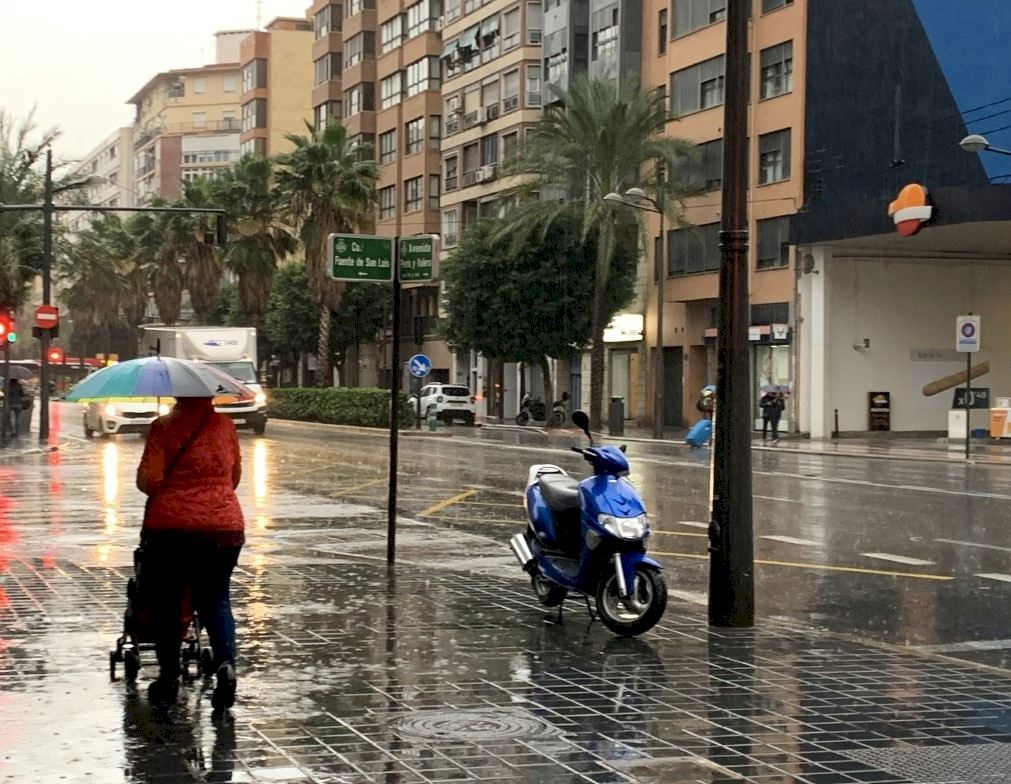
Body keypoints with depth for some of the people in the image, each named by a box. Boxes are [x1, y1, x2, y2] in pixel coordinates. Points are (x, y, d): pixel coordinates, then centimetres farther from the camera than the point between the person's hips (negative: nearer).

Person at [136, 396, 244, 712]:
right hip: (224, 526, 3)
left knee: (165, 602, 13)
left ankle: (169, 677, 17)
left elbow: (149, 479, -13)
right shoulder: (225, 425, 4)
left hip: (171, 527, -3)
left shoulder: (164, 426, -7)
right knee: (215, 598, 15)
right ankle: (226, 660, -9)